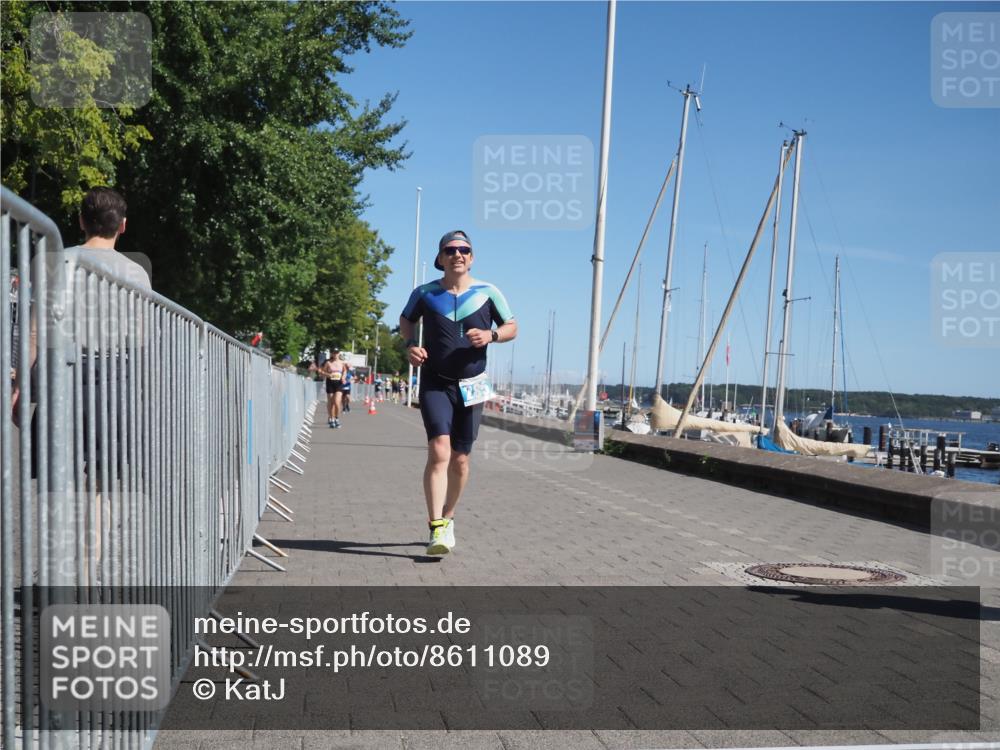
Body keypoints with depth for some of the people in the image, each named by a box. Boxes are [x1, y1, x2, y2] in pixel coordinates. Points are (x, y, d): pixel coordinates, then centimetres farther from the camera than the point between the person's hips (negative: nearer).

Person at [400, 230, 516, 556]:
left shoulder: (487, 293, 0)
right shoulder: (425, 293, 0)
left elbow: (512, 327, 9)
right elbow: (406, 320, 18)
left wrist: (491, 335, -12)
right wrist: (410, 344, -2)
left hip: (470, 386, 2)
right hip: (435, 384, -2)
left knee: (460, 461, 8)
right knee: (439, 451, -20)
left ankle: (447, 518, 29)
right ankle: (436, 529, -21)